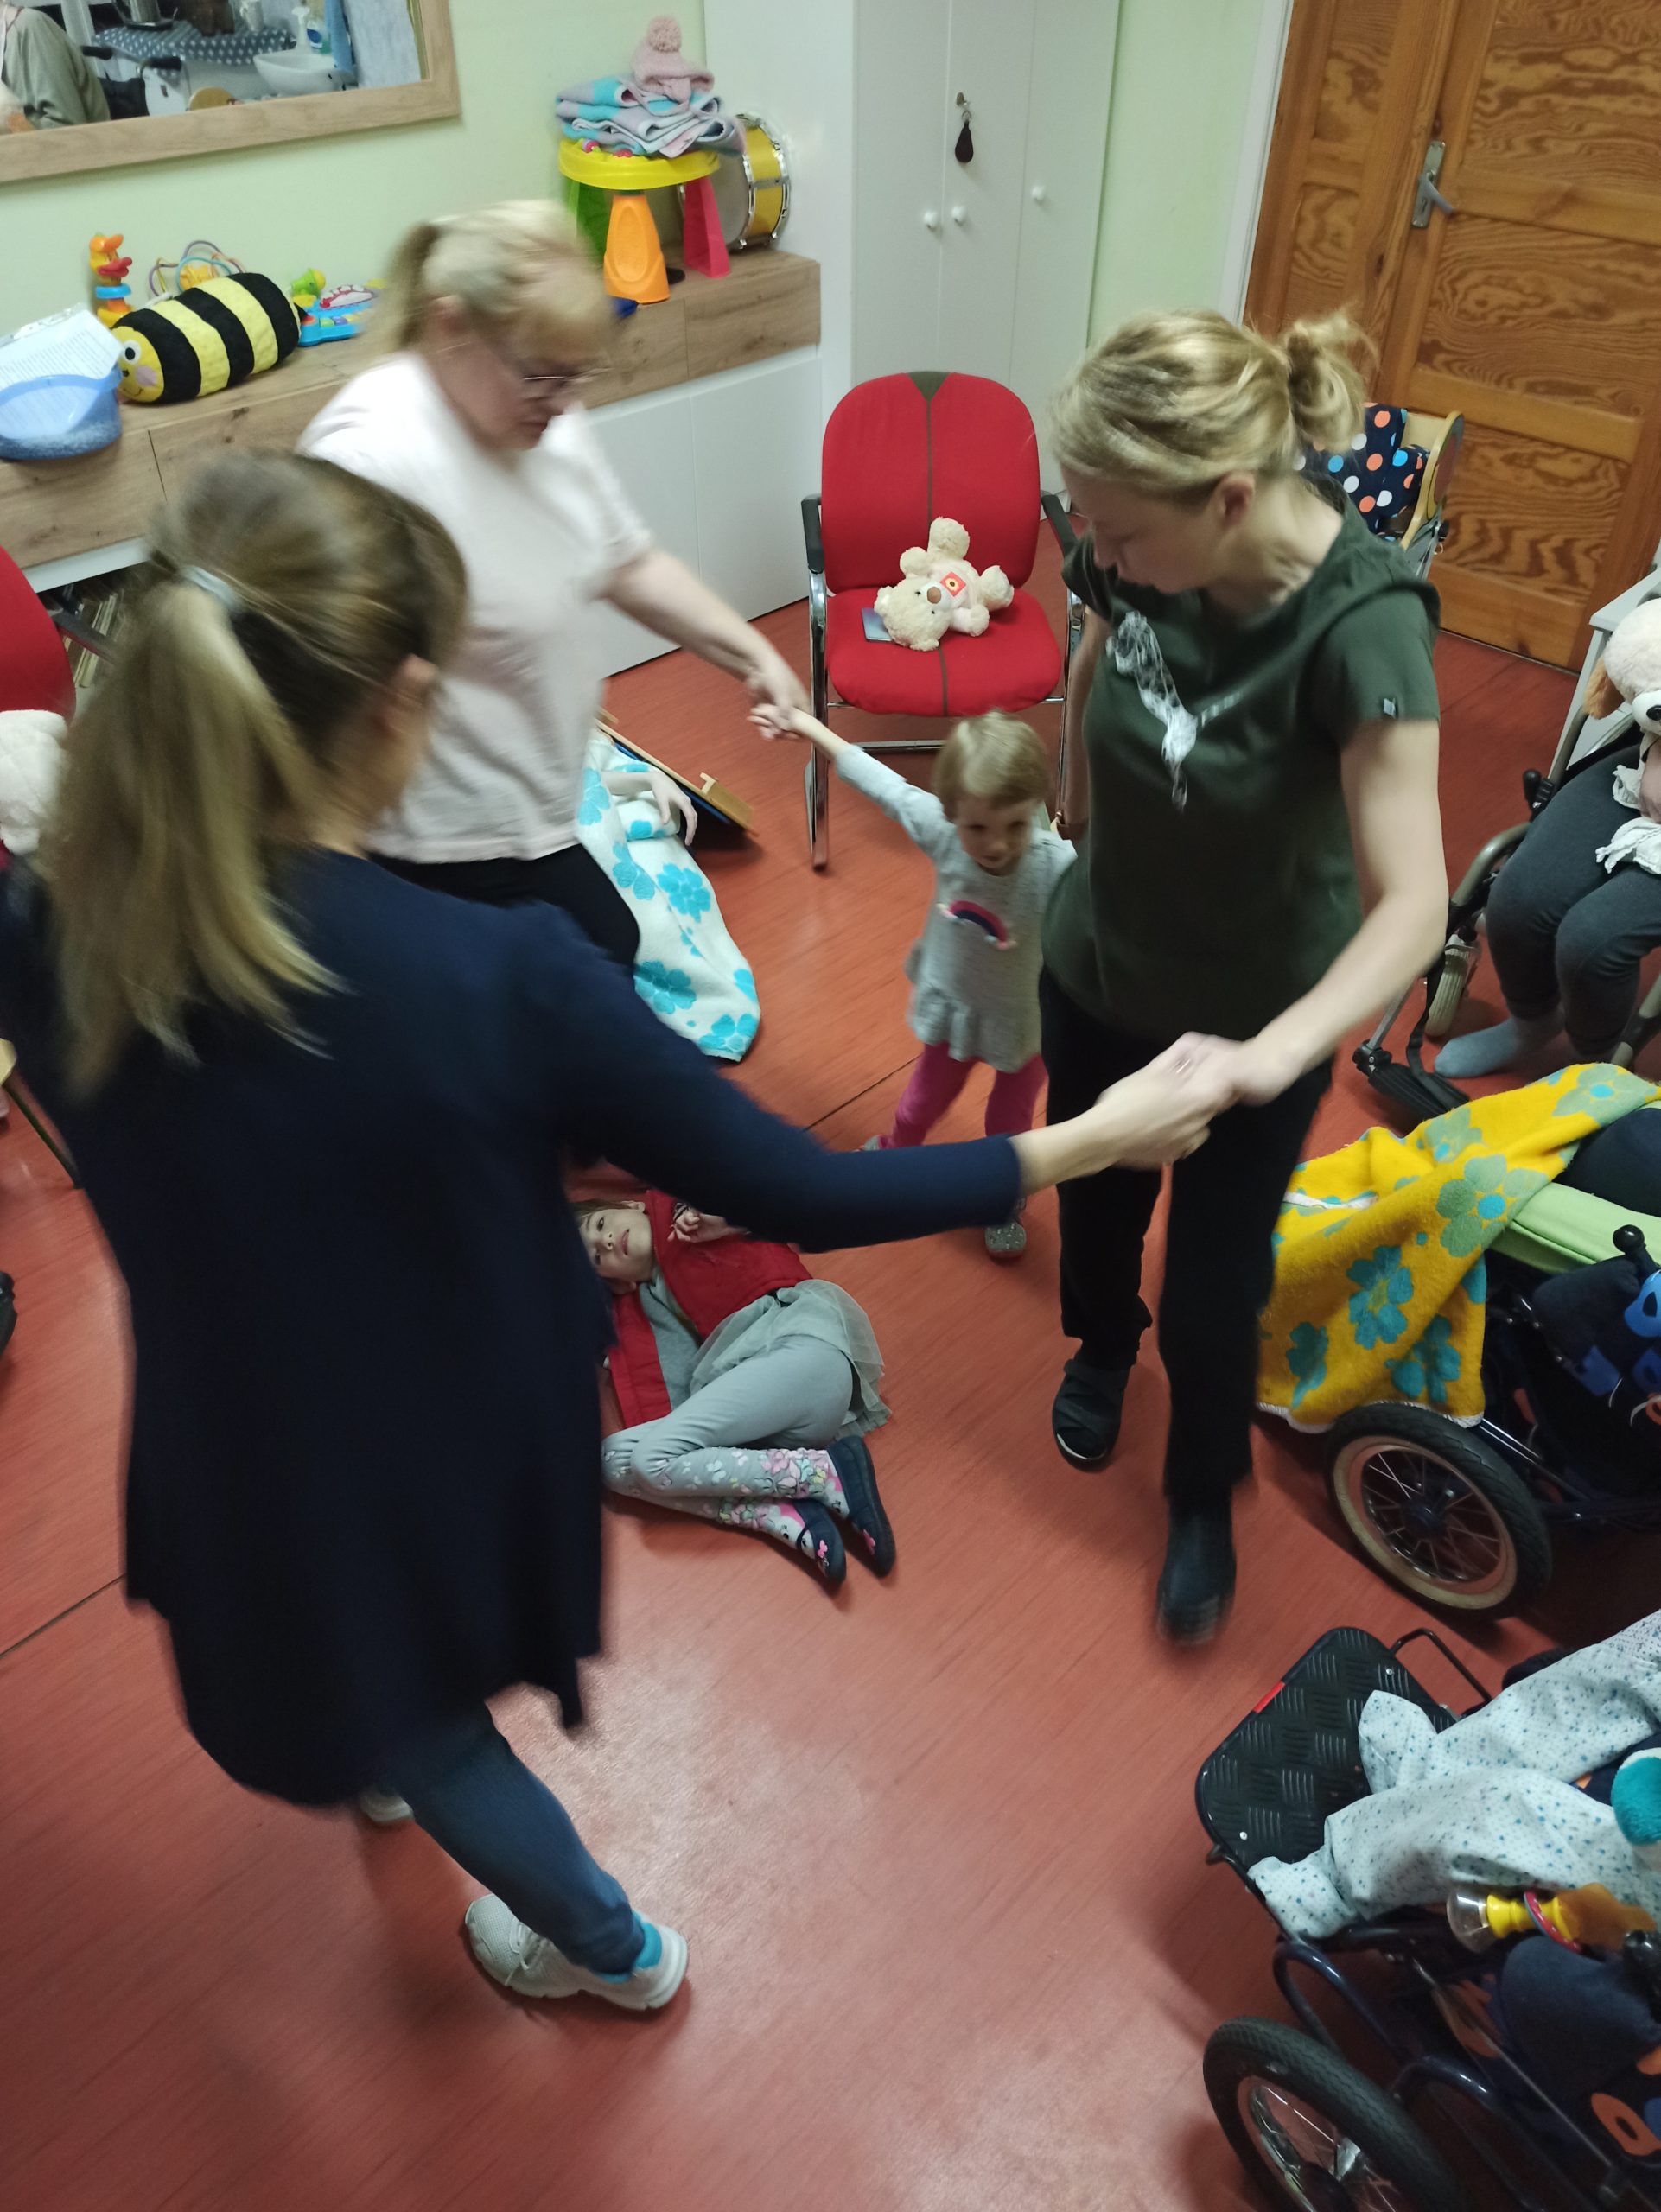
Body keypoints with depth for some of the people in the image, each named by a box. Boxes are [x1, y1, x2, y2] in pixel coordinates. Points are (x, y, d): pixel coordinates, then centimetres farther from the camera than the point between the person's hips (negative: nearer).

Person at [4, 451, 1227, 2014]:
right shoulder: (497, 979, -34)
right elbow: (797, 1196, -26)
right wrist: (1093, 1139, -13)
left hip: (241, 1462, 2)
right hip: (452, 1454, -1)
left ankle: (606, 1949, 58)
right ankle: (390, 1759, 74)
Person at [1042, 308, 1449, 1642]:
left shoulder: (1361, 622, -31)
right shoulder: (1145, 558, -18)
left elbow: (1414, 902, -34)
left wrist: (1268, 1057, -47)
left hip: (1251, 1021, -4)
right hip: (1096, 974, 4)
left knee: (1213, 1293, 10)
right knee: (1092, 1203, 25)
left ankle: (1206, 1498, 41)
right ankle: (1101, 1349, 59)